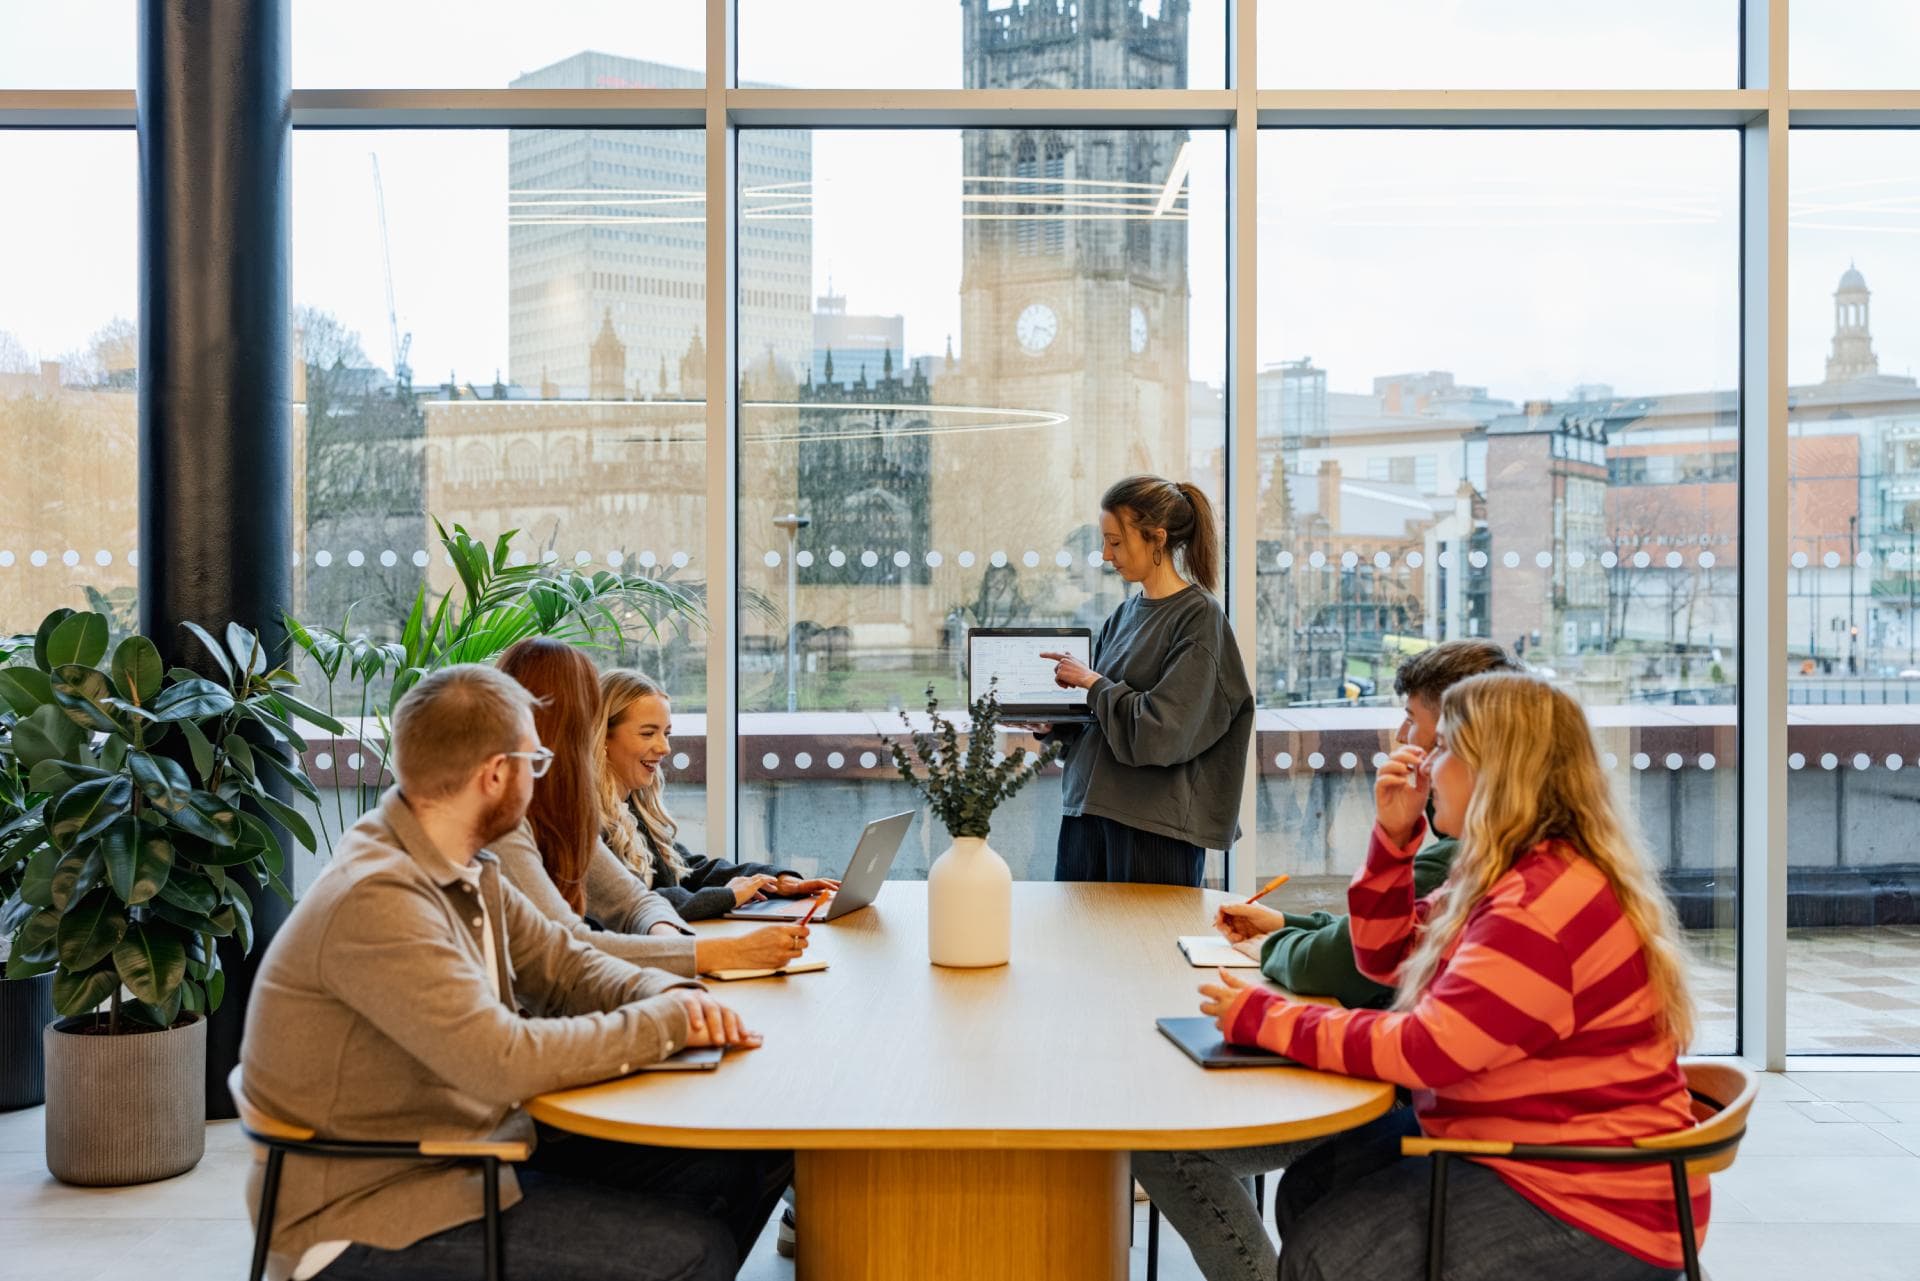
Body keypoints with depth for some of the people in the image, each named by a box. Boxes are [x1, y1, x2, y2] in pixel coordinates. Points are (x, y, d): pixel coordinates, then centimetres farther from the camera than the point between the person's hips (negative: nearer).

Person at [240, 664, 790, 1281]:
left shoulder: (466, 871, 2)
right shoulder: (376, 898, -26)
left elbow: (564, 964, 9)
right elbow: (508, 1062, -32)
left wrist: (672, 995, -11)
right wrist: (666, 1021, -19)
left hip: (479, 1148, 9)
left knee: (740, 1164, 2)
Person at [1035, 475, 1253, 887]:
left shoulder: (1198, 616, -10)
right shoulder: (1124, 615, 11)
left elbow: (1161, 733, -18)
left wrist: (1093, 682, -8)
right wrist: (1051, 724, -2)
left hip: (1155, 823, -7)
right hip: (1088, 806, 7)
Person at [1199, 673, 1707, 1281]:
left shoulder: (1547, 905, -26)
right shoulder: (1515, 874, 8)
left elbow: (1423, 1051, -29)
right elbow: (1387, 957, 16)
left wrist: (1262, 1019, -21)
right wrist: (1393, 836, 2)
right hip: (1508, 1142, 10)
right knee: (1309, 1189, 4)